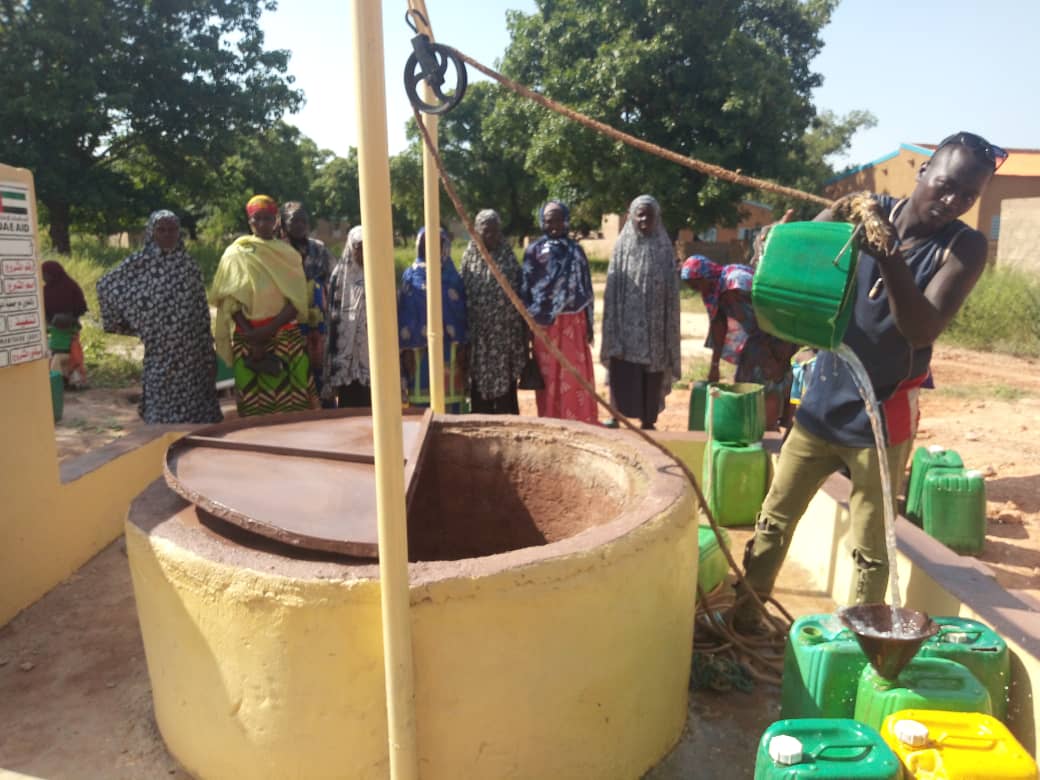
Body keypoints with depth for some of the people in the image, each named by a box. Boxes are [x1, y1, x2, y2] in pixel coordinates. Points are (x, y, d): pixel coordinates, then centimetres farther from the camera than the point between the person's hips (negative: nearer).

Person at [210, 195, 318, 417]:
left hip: (287, 338, 1)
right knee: (254, 403, -2)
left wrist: (271, 328, -14)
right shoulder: (236, 254, 6)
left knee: (293, 400, -6)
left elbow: (298, 298, 0)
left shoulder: (287, 253, 9)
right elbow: (231, 302, 0)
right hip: (248, 339, 0)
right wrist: (252, 337, -12)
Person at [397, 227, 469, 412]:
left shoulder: (452, 275, 10)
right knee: (421, 395, -3)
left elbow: (462, 311, 7)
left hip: (448, 345, 1)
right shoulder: (411, 275, 6)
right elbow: (404, 313, 3)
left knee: (449, 393, 0)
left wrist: (462, 347, 0)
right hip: (420, 345, -1)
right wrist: (406, 348, -4)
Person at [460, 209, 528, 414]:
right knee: (479, 376, 5)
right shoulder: (470, 257, 4)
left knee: (506, 376, 4)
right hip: (478, 330, 1)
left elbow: (518, 293, 3)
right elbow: (463, 293, 4)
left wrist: (520, 331, -1)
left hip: (504, 329, 0)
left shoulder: (508, 257, 4)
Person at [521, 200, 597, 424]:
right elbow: (525, 288, 1)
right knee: (548, 375, 5)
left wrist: (589, 324, 5)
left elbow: (585, 289, 8)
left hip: (573, 322, 1)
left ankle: (579, 422, 13)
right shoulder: (533, 251, 1)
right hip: (545, 323, -1)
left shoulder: (576, 250, 7)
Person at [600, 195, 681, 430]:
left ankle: (648, 423, 20)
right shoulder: (622, 246, 3)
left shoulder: (664, 248, 5)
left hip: (653, 325, 1)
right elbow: (612, 288, 0)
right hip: (626, 324, -1)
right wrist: (611, 330, -6)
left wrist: (669, 330, -1)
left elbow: (671, 290, 5)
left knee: (652, 378, 7)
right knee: (623, 377, -3)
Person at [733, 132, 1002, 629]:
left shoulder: (964, 247, -7)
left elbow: (923, 332, -19)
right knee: (775, 519, 10)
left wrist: (892, 262, -33)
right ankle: (743, 616, 26)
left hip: (883, 415, -2)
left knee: (870, 549, 5)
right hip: (823, 402, 2)